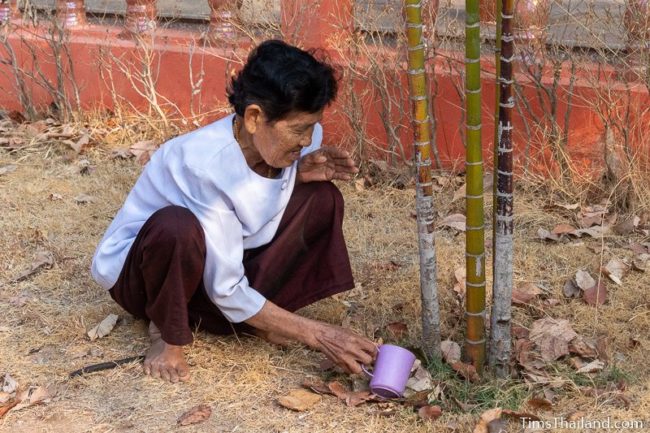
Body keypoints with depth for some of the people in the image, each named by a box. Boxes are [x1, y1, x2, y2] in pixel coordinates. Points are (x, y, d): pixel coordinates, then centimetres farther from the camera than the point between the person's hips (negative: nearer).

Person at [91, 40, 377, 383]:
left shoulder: (277, 143, -15)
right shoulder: (204, 165, -34)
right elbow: (227, 293, -30)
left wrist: (299, 172, -17)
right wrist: (317, 335, -28)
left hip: (225, 261, 7)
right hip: (139, 271, -7)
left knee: (321, 198, -10)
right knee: (176, 226, -42)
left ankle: (255, 321, -5)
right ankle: (167, 333, -12)